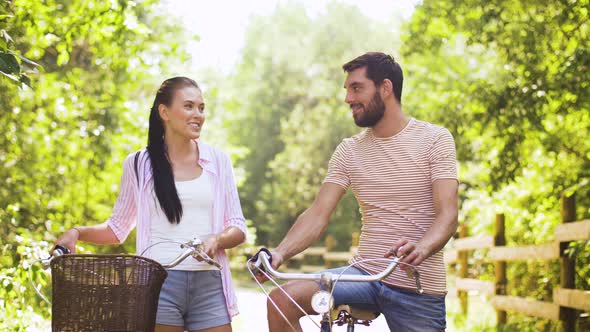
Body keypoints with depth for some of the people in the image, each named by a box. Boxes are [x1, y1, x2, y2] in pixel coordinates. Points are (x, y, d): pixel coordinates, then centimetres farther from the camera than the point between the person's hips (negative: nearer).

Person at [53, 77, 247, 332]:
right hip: (159, 281, -1)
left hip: (209, 283, 1)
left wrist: (217, 240, -12)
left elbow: (238, 229, 9)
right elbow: (117, 228, 15)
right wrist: (78, 232, -2)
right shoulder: (139, 164, 7)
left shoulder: (218, 161, 10)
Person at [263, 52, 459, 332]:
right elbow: (318, 214, 0)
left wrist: (420, 248, -35)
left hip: (419, 286, -3)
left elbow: (447, 215, -13)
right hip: (365, 274, 3)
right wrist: (279, 253, -19)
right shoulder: (348, 151, 8)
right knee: (281, 301, -18)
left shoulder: (435, 140, -3)